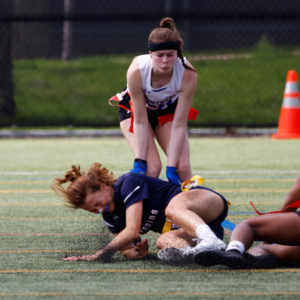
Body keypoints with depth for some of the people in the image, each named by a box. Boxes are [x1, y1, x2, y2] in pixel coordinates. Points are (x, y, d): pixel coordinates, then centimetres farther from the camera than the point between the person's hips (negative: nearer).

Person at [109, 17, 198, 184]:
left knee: (183, 167, -13)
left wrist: (172, 167, -30)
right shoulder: (136, 71, -38)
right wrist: (139, 162, -29)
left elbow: (179, 125, -29)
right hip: (134, 108, -2)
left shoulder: (188, 75, -35)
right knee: (152, 167, -22)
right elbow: (140, 121, -28)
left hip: (168, 109, 2)